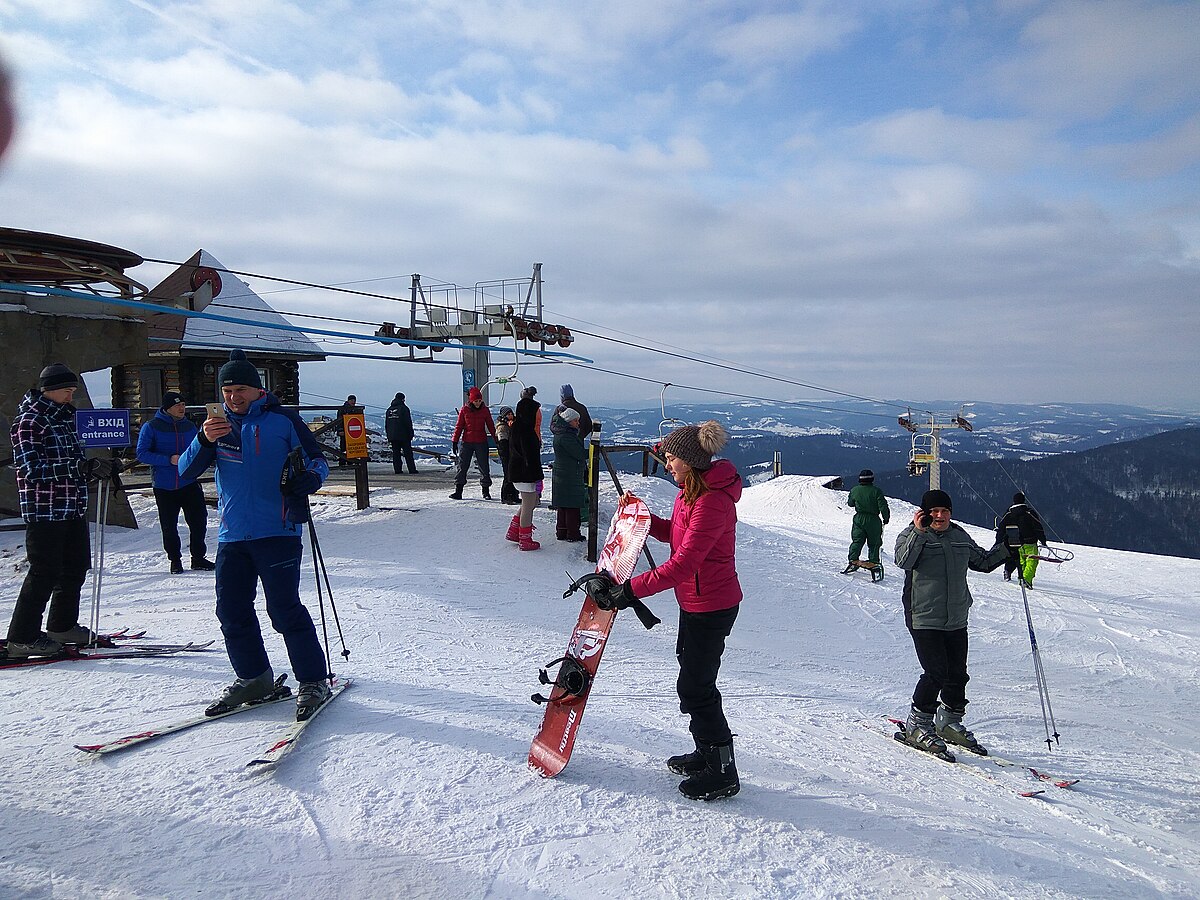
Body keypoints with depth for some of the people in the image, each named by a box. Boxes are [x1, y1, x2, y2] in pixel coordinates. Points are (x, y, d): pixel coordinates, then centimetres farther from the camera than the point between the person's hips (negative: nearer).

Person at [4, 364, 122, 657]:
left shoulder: (64, 417, 16)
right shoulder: (30, 421, -10)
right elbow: (32, 469, -21)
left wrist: (102, 468, 9)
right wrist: (78, 467, -29)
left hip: (73, 509, 9)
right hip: (45, 509, -9)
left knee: (76, 567, 14)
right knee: (45, 572, -5)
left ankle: (62, 625, 29)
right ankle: (22, 638, 6)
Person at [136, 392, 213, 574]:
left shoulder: (189, 426, 8)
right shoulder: (151, 427, -5)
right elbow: (142, 454, -9)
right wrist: (169, 460, -19)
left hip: (189, 483, 3)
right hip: (164, 486, -3)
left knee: (199, 520, -1)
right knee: (169, 526, 7)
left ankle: (199, 557, 14)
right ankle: (175, 560, 22)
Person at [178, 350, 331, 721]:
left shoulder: (283, 420, 0)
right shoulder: (218, 424, 12)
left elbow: (318, 461, 1)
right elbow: (186, 471, 4)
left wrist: (308, 479, -22)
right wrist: (204, 441, -15)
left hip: (277, 532, -5)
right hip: (232, 536, 5)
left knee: (284, 610, -8)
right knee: (232, 612, 9)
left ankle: (313, 681, 4)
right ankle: (253, 678, 26)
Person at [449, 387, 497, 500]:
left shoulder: (485, 410, 1)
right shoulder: (464, 410, -1)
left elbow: (491, 426, 8)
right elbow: (459, 426, 4)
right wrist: (454, 441, 2)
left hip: (481, 442, 0)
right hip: (467, 442, 0)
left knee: (484, 467, 3)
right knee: (462, 466, 0)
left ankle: (486, 491, 13)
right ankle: (458, 491, 5)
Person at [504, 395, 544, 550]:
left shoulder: (517, 428, 11)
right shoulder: (526, 431, -20)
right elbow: (530, 456, -22)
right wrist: (536, 477, -19)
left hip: (516, 471, 10)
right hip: (526, 474, -10)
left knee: (532, 502, 21)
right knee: (528, 506, 1)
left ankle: (513, 531, 25)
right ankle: (525, 541, 10)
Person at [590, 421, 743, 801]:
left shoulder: (712, 501, -26)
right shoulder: (690, 491, 6)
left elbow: (683, 563, -31)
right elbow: (673, 533, 18)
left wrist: (632, 589, -30)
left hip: (711, 605, -11)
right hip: (695, 601, 11)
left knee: (694, 687, -1)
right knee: (693, 678, 21)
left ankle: (724, 773, 14)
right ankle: (706, 754, 38)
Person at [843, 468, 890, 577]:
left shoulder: (854, 490, -1)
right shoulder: (876, 491, -11)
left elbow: (850, 504, 13)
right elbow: (883, 507, -12)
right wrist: (886, 518, 2)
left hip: (859, 519, 2)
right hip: (873, 520, -2)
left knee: (857, 541, 9)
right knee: (874, 543, 9)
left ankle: (853, 560, -1)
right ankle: (873, 562, 6)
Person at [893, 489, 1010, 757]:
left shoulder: (960, 537, 13)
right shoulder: (912, 535, -4)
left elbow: (982, 561, 24)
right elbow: (904, 561, -24)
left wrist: (1005, 548, 11)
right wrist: (919, 531, -32)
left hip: (956, 620, 6)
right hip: (924, 619, -6)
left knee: (958, 674, 10)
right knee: (936, 672, -11)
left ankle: (950, 722, 31)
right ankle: (918, 725, 4)